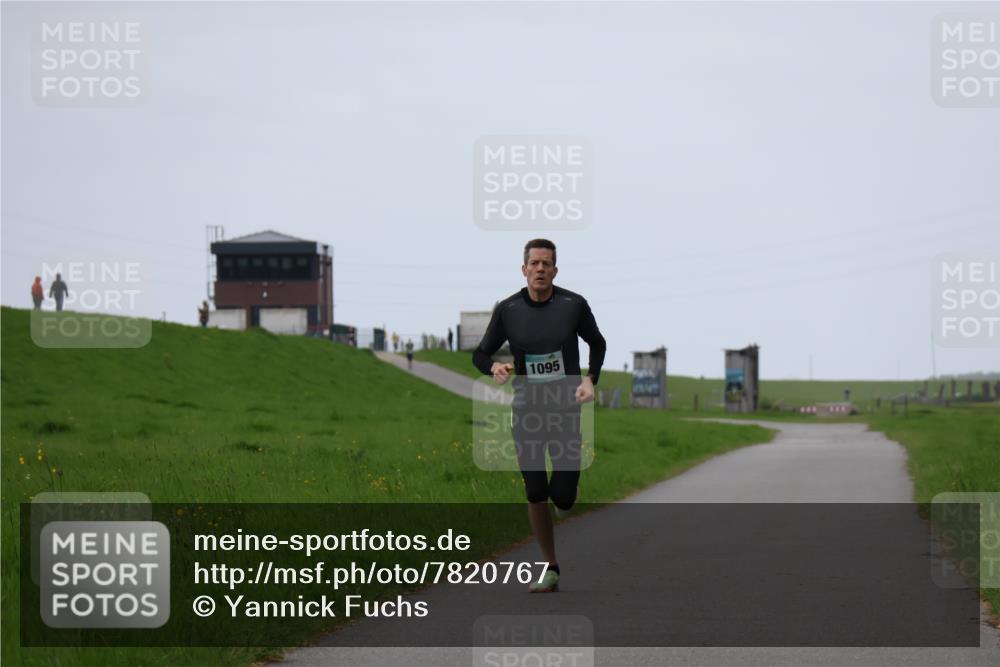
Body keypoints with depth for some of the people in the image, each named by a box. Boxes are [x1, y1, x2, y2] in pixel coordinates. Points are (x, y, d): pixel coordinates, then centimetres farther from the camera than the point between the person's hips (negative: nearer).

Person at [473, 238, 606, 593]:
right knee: (535, 494, -2)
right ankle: (551, 568, 10)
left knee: (563, 498, -6)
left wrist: (590, 379, -4)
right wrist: (494, 367, -17)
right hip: (526, 413, 1)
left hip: (567, 412, -1)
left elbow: (597, 343, 11)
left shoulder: (573, 305, -5)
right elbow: (480, 353, 5)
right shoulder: (507, 310, -3)